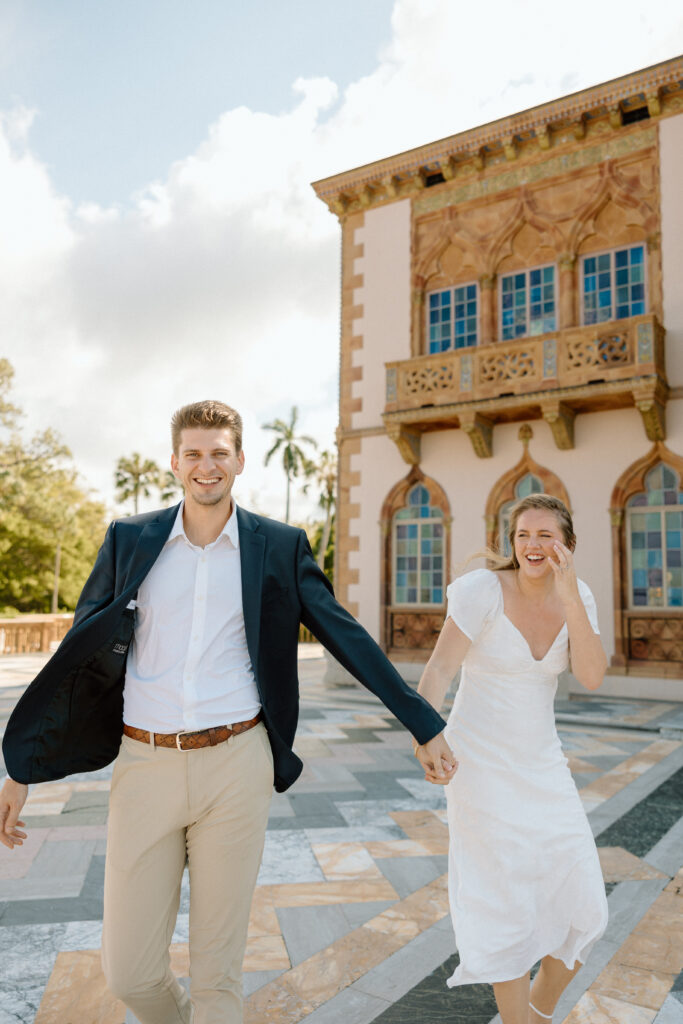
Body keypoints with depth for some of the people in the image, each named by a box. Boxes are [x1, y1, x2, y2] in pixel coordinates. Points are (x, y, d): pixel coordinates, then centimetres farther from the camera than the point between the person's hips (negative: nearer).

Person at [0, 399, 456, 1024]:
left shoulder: (280, 547, 1)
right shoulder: (130, 540, 3)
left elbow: (349, 640, 2)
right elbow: (79, 654, 6)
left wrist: (425, 726, 1)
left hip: (235, 766, -1)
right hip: (145, 764, 2)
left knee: (219, 968, 10)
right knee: (129, 972, 10)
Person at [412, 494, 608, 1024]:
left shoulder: (577, 597, -2)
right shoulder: (484, 590, -17)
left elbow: (592, 677, -15)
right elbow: (438, 670, -22)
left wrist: (569, 596, -22)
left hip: (541, 762, 5)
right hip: (481, 761, -5)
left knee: (582, 906, 10)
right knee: (506, 909, 2)